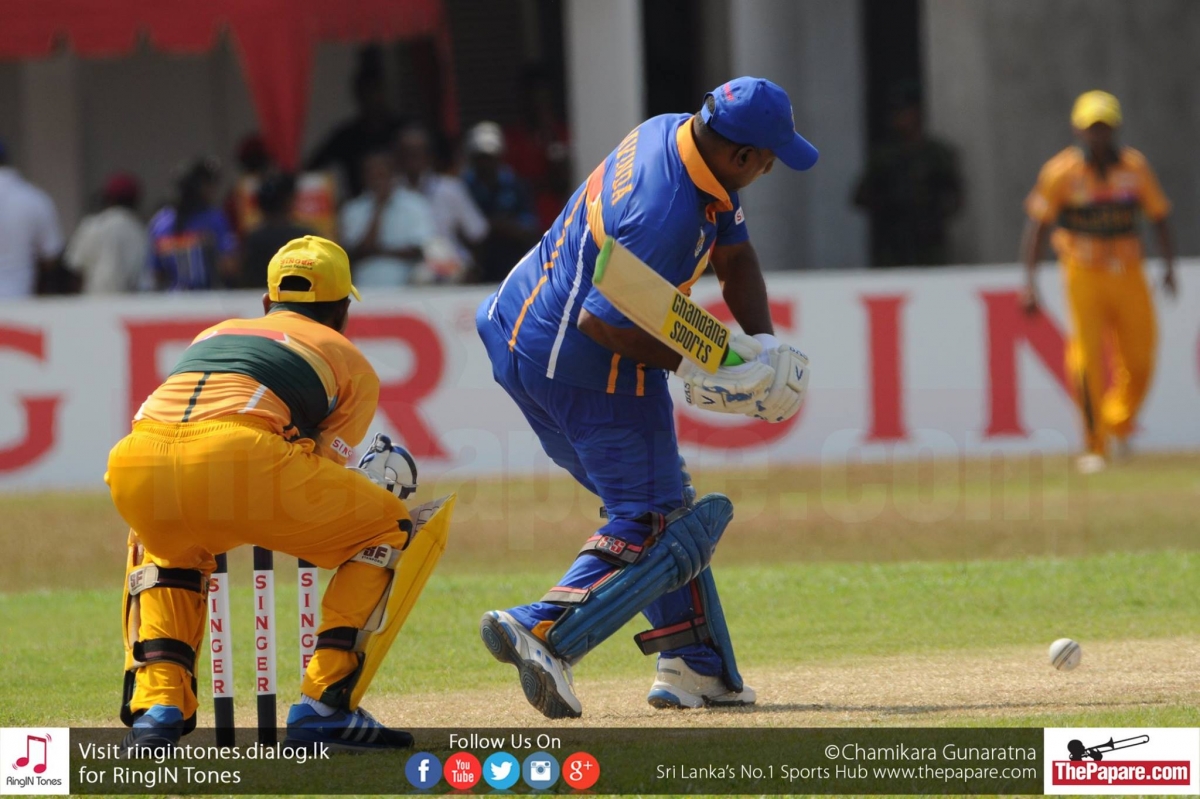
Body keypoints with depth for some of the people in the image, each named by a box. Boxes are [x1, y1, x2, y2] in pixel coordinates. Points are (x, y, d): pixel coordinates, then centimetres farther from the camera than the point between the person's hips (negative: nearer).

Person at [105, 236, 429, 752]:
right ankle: (321, 708, 8)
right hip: (238, 455, -4)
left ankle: (157, 705, 18)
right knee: (390, 528, 19)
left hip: (133, 463, 4)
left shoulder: (213, 335, 39)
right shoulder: (351, 362, 26)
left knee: (165, 543, 40)